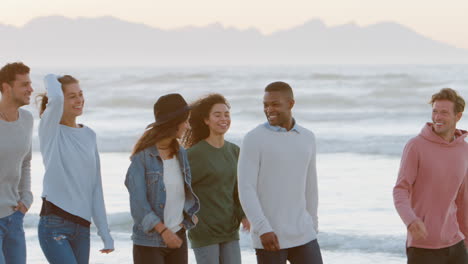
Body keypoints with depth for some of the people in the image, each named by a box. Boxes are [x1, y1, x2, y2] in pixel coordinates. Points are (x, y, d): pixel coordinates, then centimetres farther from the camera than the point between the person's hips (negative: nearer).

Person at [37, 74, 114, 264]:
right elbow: (55, 99, -26)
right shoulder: (51, 131, -3)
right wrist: (50, 79, -4)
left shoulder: (89, 135, 13)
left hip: (82, 227, 6)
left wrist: (105, 233, 9)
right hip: (54, 225, -6)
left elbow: (96, 188, 13)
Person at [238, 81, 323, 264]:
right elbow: (246, 189, -14)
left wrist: (313, 225, 21)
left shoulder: (307, 138, 8)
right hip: (268, 235, -5)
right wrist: (263, 229, -23)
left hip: (301, 233, 5)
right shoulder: (253, 139, -10)